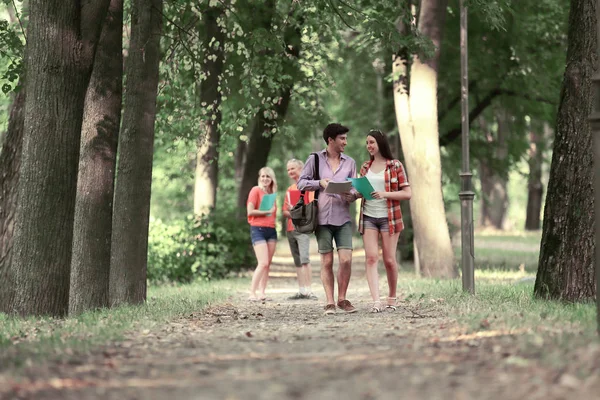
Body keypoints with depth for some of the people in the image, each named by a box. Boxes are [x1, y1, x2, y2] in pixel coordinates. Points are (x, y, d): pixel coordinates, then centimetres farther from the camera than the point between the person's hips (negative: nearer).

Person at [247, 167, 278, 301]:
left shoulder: (272, 193, 17)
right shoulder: (256, 190, -3)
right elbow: (250, 211, -10)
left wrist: (273, 213, 5)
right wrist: (267, 212, -9)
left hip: (271, 230, 7)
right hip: (258, 229, -7)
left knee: (267, 264, 4)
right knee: (263, 263, -16)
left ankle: (262, 293, 6)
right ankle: (252, 293, -13)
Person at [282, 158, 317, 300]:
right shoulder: (289, 189, 19)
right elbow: (284, 211, 17)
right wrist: (291, 213, -5)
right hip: (290, 228, 7)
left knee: (304, 259, -17)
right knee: (297, 262, 7)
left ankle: (308, 290, -19)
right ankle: (301, 291, 9)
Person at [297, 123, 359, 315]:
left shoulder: (349, 162, 11)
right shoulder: (315, 159, 4)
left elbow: (355, 189, 11)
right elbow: (301, 183, 3)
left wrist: (351, 194, -12)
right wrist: (320, 183, -13)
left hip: (343, 218, 2)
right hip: (322, 218, -2)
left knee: (346, 259, -9)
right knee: (327, 262, 1)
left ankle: (342, 299, 8)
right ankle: (329, 302, 7)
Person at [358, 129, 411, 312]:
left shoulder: (395, 166, 0)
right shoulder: (365, 167, 12)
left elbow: (407, 193, -4)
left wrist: (385, 194, -17)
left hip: (389, 217, -3)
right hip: (368, 217, 3)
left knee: (389, 260, 1)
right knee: (371, 258, -9)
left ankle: (392, 298, 19)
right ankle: (376, 301, -16)